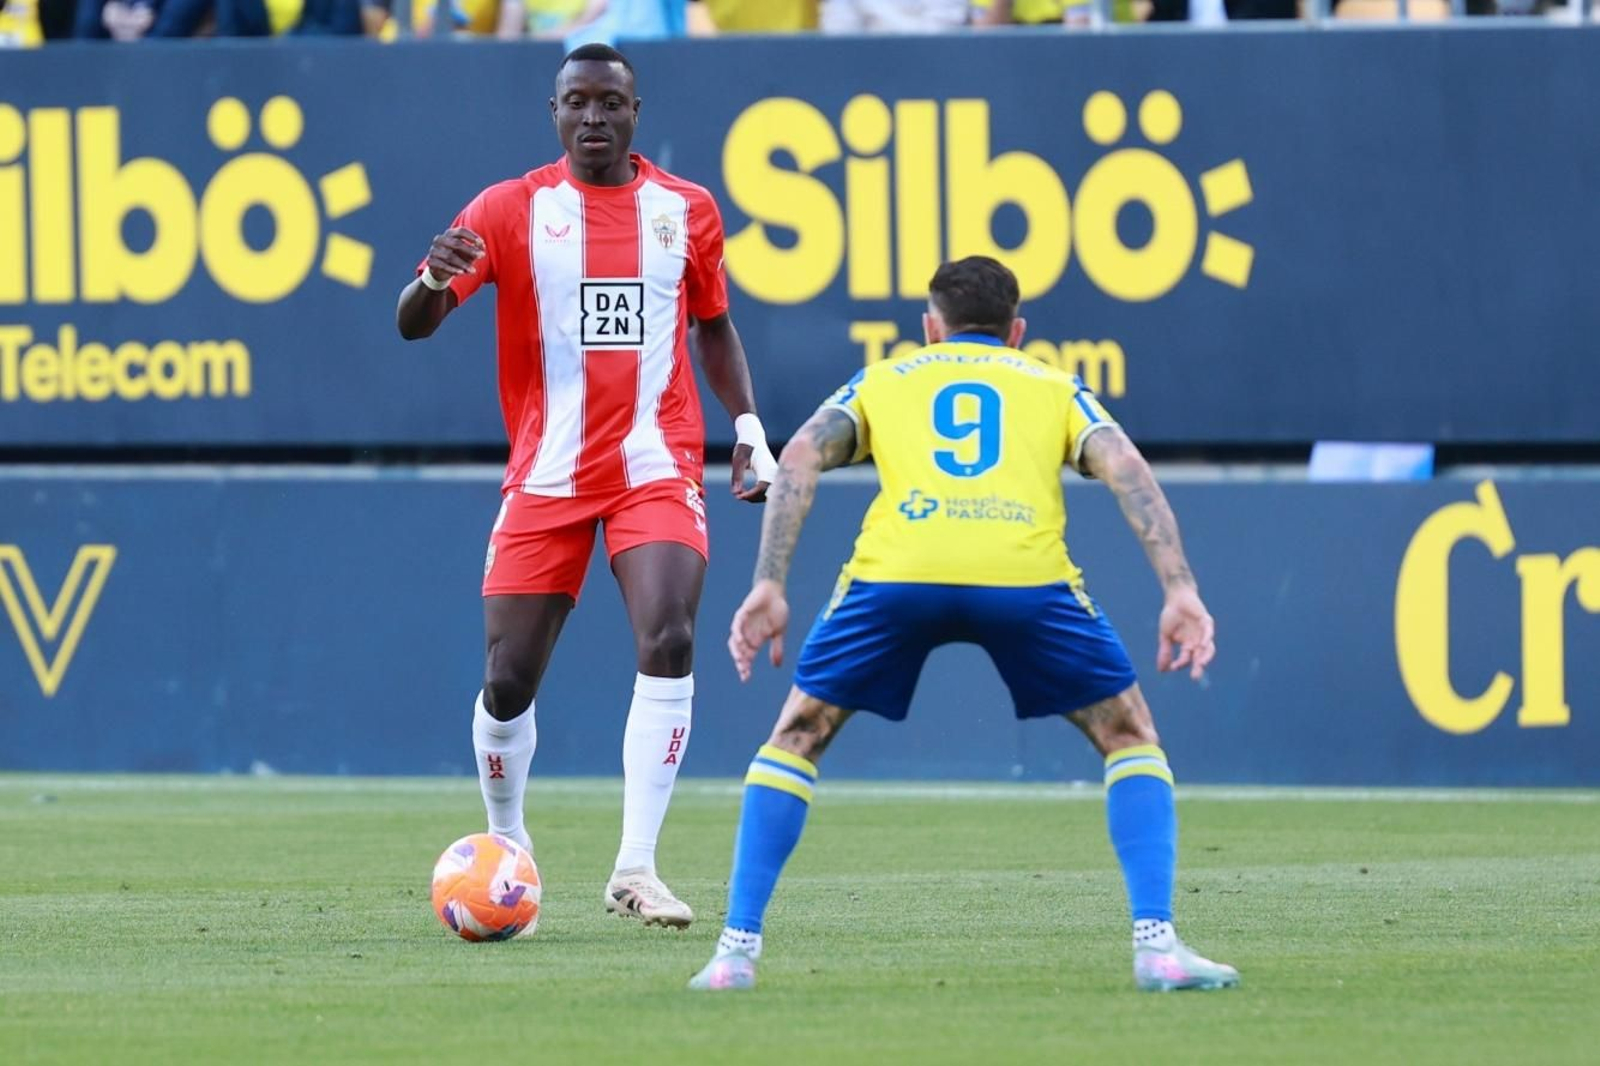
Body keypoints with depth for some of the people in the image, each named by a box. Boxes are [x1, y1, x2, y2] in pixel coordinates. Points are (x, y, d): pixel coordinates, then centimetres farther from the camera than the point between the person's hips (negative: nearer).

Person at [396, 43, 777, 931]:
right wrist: (434, 279, -31)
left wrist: (748, 428, 9)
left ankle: (635, 868, -19)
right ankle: (506, 848, 25)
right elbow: (411, 324, -9)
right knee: (508, 681, -1)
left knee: (668, 642, -21)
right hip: (546, 479, 0)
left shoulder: (687, 210, 6)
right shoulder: (510, 210, -1)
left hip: (656, 471, 1)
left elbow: (713, 325, 21)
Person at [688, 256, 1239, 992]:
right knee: (1128, 736, 20)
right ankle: (1156, 944, 6)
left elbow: (801, 456, 13)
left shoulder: (883, 381, 32)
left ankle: (738, 946, 14)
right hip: (1025, 572, 0)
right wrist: (1180, 592, 3)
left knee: (796, 735, 22)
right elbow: (1127, 470, 11)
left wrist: (768, 586, 7)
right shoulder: (1055, 389, 30)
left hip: (896, 572, 0)